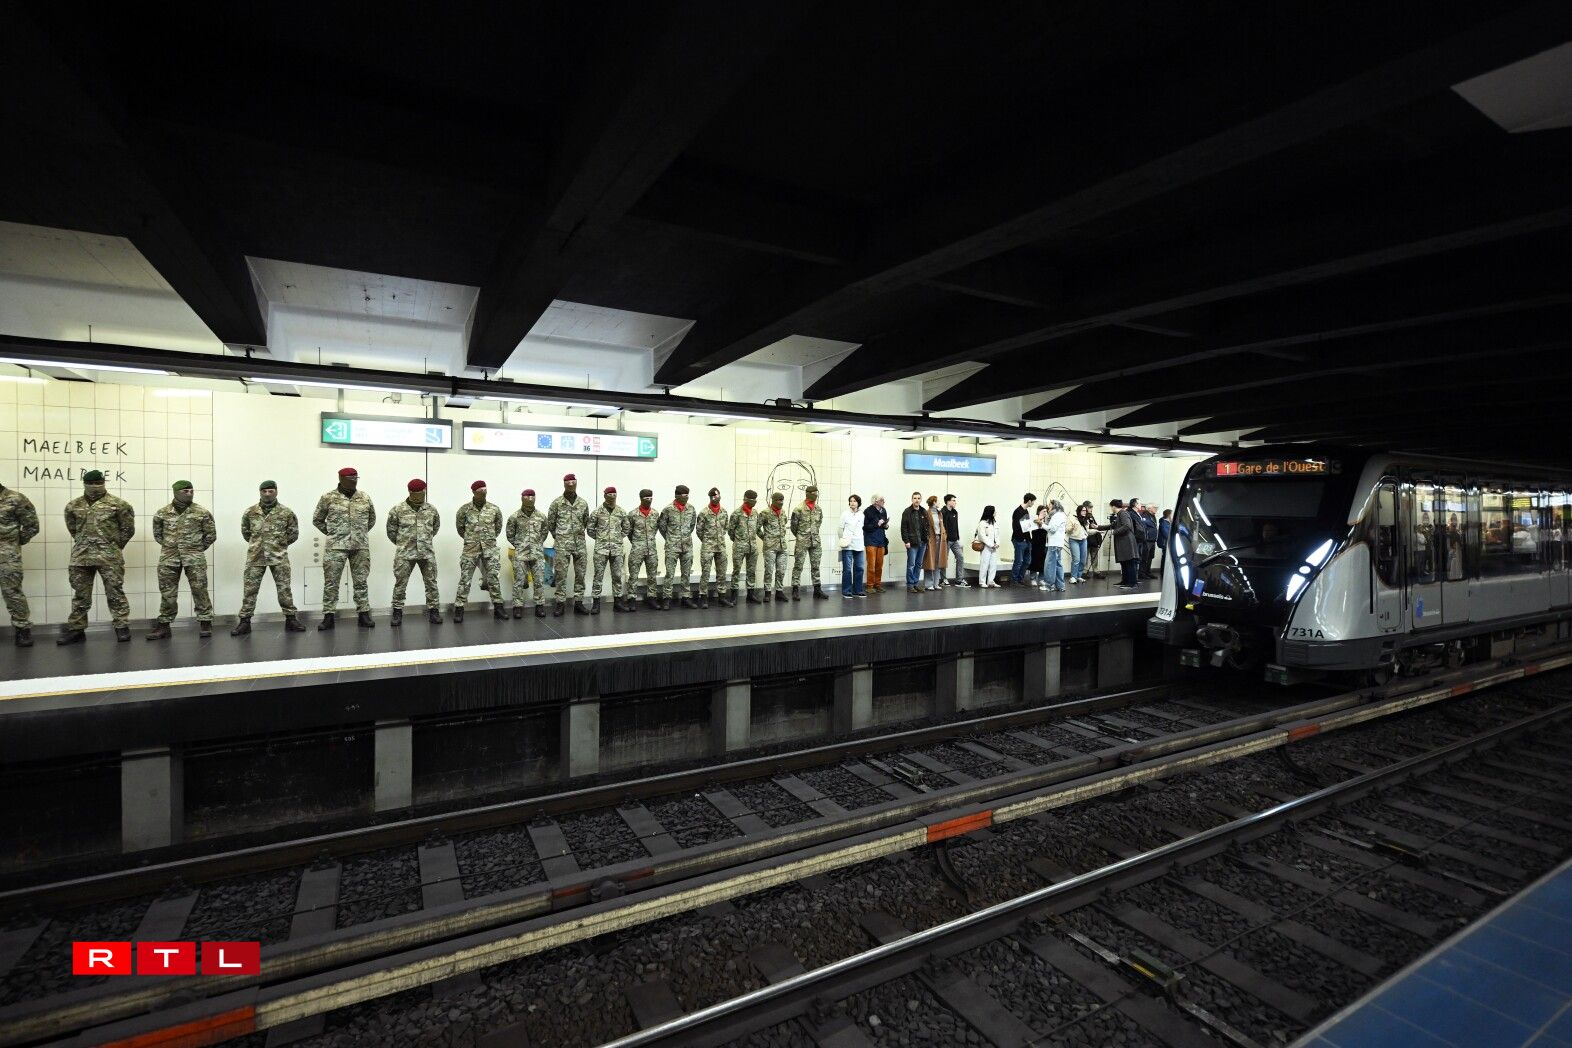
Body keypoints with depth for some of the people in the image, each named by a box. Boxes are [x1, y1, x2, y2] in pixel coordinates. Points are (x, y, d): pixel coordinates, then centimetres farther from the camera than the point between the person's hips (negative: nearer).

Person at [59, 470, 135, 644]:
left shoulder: (118, 504, -2)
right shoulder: (73, 505, 9)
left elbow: (128, 528, 2)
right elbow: (72, 528, 22)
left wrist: (114, 546, 5)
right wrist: (83, 544, 14)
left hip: (110, 557, -4)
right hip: (81, 556, 4)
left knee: (115, 592, -1)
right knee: (80, 594, 10)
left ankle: (122, 626, 3)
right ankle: (75, 628, 18)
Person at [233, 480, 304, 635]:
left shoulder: (286, 512, 0)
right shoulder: (250, 512, 4)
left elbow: (293, 533, 9)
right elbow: (245, 531, 18)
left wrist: (281, 544, 7)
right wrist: (256, 543, 13)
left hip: (279, 556, -1)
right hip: (255, 557, 1)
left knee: (284, 589, 2)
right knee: (249, 589, 2)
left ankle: (291, 619, 9)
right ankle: (244, 621, 9)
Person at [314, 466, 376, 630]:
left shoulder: (365, 497, 7)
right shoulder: (328, 498, -1)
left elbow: (372, 519, 20)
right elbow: (317, 520, 10)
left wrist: (361, 532, 12)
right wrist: (332, 533, 6)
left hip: (361, 546, 2)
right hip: (336, 547, -2)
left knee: (361, 582, 7)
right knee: (331, 582, 0)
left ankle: (364, 614, 12)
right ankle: (328, 616, 7)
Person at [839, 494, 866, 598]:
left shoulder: (862, 515, 10)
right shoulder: (845, 514, 0)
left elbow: (863, 529, 17)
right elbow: (840, 529, 3)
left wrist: (864, 543, 13)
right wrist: (843, 540, 1)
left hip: (859, 545, 4)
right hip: (847, 545, -4)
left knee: (859, 568, 5)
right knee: (847, 569, -3)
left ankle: (857, 590, 14)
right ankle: (846, 591, 4)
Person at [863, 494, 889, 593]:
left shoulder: (883, 511, 10)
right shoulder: (868, 511, -10)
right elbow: (865, 527, -14)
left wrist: (886, 526, 2)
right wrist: (877, 524, -18)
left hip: (881, 540, 6)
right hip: (871, 540, -6)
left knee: (880, 564, 9)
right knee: (871, 564, -5)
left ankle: (877, 584, 19)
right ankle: (870, 586, 3)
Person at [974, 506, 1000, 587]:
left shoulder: (994, 523, 15)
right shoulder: (982, 523, -8)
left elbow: (997, 535, 14)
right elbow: (982, 536, -13)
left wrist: (997, 543, -3)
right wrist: (991, 545, -14)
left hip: (994, 548, 7)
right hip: (986, 547, -7)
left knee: (994, 565, 5)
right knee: (984, 564, -4)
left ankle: (991, 581, 11)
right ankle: (982, 582, 2)